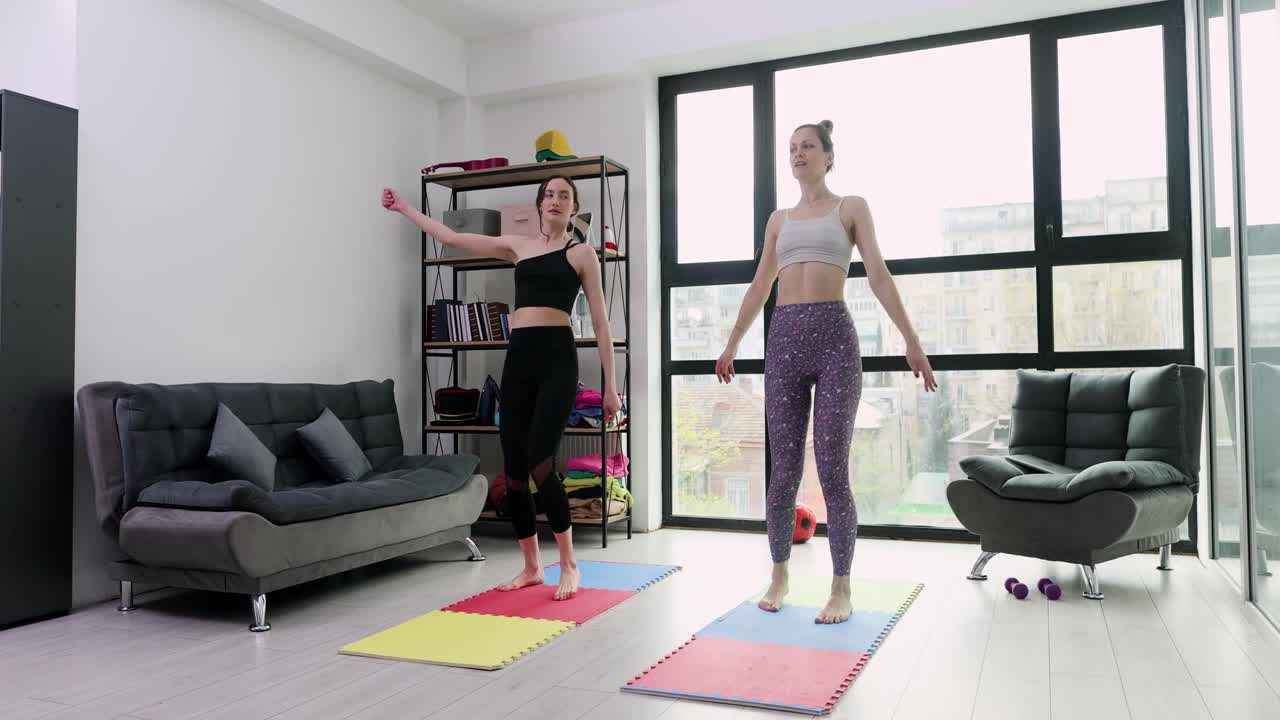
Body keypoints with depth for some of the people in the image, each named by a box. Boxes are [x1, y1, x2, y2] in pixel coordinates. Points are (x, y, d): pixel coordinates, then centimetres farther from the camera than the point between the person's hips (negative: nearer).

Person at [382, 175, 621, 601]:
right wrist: (403, 208, 24)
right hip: (518, 359, 5)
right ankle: (531, 567, 18)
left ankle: (569, 565, 0)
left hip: (557, 359, -5)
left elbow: (600, 323, 3)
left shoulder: (581, 253, 6)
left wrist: (610, 385, -1)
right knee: (513, 469, 4)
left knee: (540, 464, -16)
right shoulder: (518, 246, 18)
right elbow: (450, 238, 22)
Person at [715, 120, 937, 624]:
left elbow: (878, 276, 1)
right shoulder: (779, 219, 19)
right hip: (784, 339, 3)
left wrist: (911, 340, -7)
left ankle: (841, 588, 6)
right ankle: (779, 575, 19)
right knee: (784, 469, 5)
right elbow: (759, 286, 23)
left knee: (832, 469, -5)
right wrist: (732, 344, 23)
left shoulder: (851, 208, 9)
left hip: (833, 336, -3)